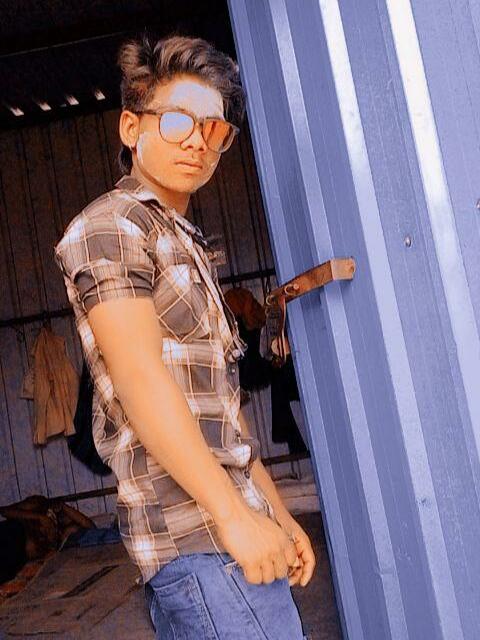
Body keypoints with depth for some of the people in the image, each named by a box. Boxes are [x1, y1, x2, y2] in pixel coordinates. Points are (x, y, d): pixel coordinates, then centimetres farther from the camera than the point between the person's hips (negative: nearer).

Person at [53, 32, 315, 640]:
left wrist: (278, 515, 16)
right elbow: (139, 379, -18)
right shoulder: (110, 224, -6)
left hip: (228, 523, 9)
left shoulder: (187, 246, 20)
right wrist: (235, 515, -19)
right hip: (194, 531, -9)